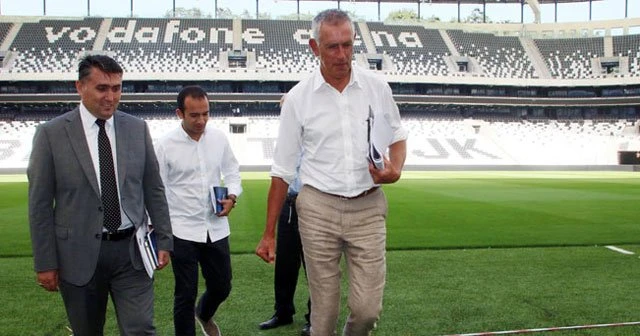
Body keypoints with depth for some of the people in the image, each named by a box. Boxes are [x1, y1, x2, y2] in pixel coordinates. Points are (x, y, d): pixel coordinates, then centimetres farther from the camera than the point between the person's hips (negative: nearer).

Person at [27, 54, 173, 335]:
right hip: (79, 254, -1)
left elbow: (154, 190, 8)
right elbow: (40, 204, -3)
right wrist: (45, 263, -4)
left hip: (131, 250, 1)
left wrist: (164, 239, 6)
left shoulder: (137, 129, 3)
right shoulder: (51, 133, -5)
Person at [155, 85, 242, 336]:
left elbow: (231, 170, 13)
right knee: (186, 294, 6)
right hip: (183, 230, -4)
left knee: (222, 286, 16)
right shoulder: (166, 145, -9)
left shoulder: (218, 138, 0)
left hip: (216, 227, 4)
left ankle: (204, 314, 49)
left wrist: (232, 196, -6)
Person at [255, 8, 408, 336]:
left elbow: (397, 137, 17)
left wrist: (395, 170, -7)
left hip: (368, 207, 1)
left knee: (368, 309, 0)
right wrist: (269, 233, 4)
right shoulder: (298, 97, -2)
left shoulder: (376, 87, 2)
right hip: (319, 209, -1)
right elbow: (282, 170, 3)